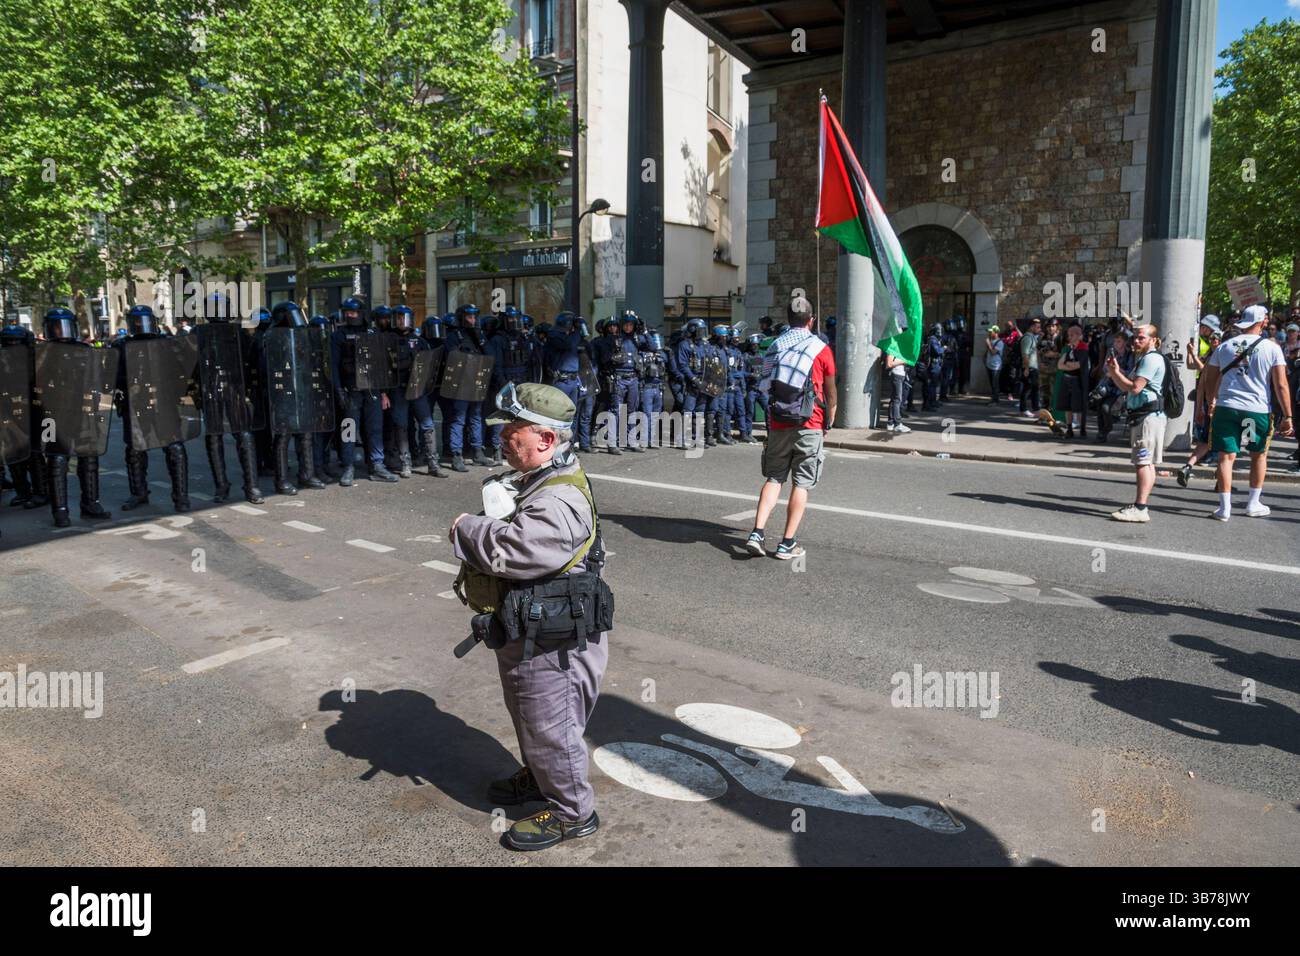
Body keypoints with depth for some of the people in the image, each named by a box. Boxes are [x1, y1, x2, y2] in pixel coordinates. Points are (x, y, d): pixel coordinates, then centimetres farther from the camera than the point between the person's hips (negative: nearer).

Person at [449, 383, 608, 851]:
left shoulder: (559, 504, -30)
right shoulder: (536, 480, 5)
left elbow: (507, 549, -36)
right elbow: (506, 532, 18)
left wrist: (465, 527, -18)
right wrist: (480, 582, 2)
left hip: (550, 646, -10)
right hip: (526, 635, 10)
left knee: (550, 728, 7)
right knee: (527, 717, 27)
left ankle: (572, 811, 26)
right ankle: (538, 778, 49)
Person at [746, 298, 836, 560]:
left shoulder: (774, 347, 7)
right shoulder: (820, 349, -4)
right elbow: (830, 391, 5)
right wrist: (830, 418, 22)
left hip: (778, 425, 4)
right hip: (809, 426, -3)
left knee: (773, 478, 12)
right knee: (802, 483, 3)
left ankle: (756, 533, 0)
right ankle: (787, 544, 4)